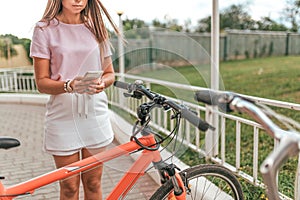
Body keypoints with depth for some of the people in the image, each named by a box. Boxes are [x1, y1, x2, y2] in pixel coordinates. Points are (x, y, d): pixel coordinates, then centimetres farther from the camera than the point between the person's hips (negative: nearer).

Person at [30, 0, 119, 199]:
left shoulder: (96, 27, 9)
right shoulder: (45, 29, -1)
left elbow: (110, 73, 11)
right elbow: (42, 82, -4)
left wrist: (102, 83, -12)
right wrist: (70, 86, -24)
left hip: (95, 114, 3)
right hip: (63, 116, -2)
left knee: (93, 183, 12)